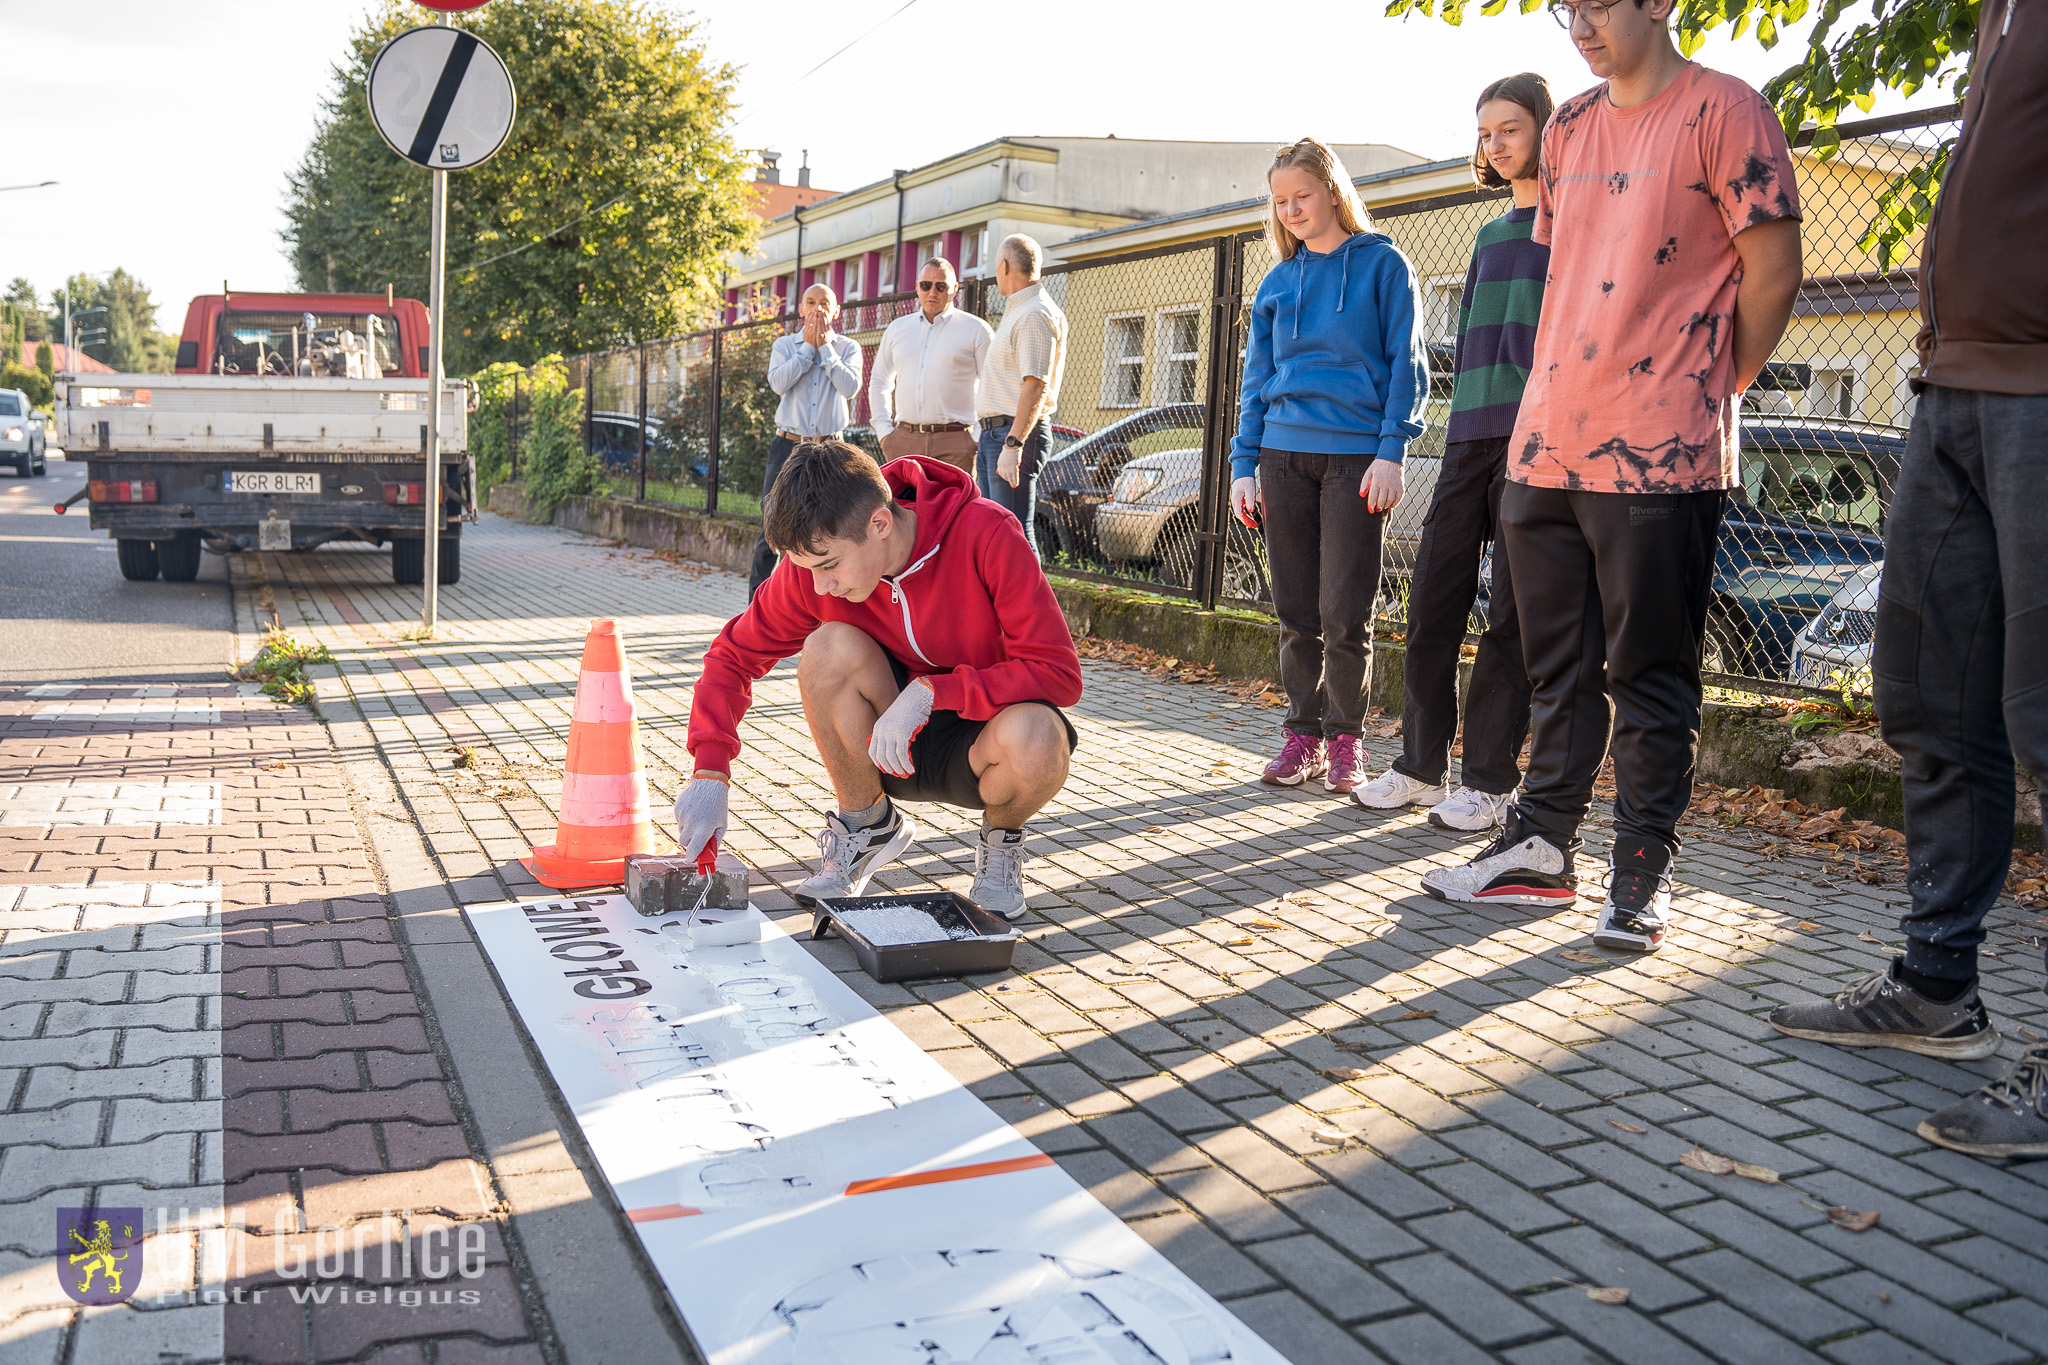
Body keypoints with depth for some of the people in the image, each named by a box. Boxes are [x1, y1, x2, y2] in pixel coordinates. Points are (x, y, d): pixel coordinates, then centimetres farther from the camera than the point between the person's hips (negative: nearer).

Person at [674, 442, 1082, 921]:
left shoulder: (987, 535, -25)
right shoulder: (816, 558, -15)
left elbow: (1060, 673, -26)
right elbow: (734, 654, -5)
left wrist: (930, 691, -34)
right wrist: (709, 773, -19)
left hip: (980, 738, -2)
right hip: (892, 749, 3)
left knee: (1035, 738, -38)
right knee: (829, 648, -27)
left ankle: (1002, 838, 0)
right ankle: (867, 824, -1)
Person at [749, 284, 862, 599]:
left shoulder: (848, 348, 7)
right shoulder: (784, 345, 8)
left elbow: (850, 387, -11)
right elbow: (778, 382, -11)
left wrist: (824, 346, -7)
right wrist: (808, 346, -6)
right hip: (788, 446, 0)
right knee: (771, 529, -2)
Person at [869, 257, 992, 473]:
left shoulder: (976, 330, 5)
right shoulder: (897, 328, 17)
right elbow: (879, 381, 24)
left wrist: (979, 437, -4)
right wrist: (884, 430, 12)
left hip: (954, 443, -3)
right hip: (903, 441, 3)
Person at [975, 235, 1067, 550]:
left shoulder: (1036, 315, -13)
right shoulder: (1016, 311, 21)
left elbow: (1036, 386, -22)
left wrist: (1013, 444, -29)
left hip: (1017, 431, -11)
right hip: (993, 430, 11)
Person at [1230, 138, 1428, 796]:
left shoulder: (1382, 264, 5)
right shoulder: (1277, 283, 16)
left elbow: (1406, 364, 0)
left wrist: (1391, 451, -11)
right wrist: (1244, 464, 8)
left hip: (1356, 454, -4)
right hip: (1284, 454, 4)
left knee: (1345, 612, -6)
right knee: (1296, 611, 4)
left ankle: (1344, 738, 8)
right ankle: (1303, 734, 13)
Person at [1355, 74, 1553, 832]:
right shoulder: (1491, 235, 22)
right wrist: (1463, 421, 16)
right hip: (1471, 432, 6)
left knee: (1511, 613, -4)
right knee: (1433, 596, 3)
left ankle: (1488, 779, 3)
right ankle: (1420, 763, 13)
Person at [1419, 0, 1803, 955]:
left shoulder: (1721, 110, -4)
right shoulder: (1570, 126, 16)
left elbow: (1774, 268, -5)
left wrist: (1716, 389, 0)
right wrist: (1559, 393, 15)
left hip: (1660, 449, -7)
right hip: (1547, 442, 7)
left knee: (1649, 675, 0)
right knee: (1556, 664, 13)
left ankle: (1642, 874, 11)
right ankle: (1541, 850, 23)